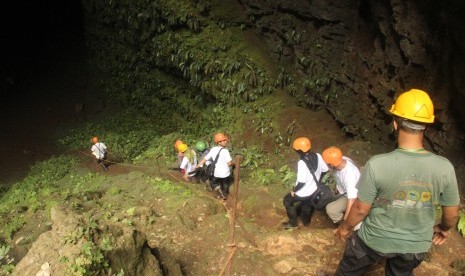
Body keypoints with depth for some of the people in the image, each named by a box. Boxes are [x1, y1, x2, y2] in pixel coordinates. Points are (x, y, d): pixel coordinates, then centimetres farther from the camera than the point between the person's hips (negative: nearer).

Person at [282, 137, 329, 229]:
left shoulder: (302, 163, -32)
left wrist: (294, 190, -13)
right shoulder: (317, 156, -12)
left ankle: (293, 222, 30)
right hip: (314, 189, 7)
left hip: (304, 192, -6)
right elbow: (325, 170, 2)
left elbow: (301, 182, -30)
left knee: (287, 201, 19)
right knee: (307, 204, 34)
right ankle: (306, 221, 54)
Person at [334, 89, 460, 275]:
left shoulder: (377, 164, -29)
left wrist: (345, 228, 3)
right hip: (415, 245, 3)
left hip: (375, 239, -3)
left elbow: (361, 209, -18)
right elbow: (452, 214, -5)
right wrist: (443, 229, 18)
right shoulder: (444, 168, -19)